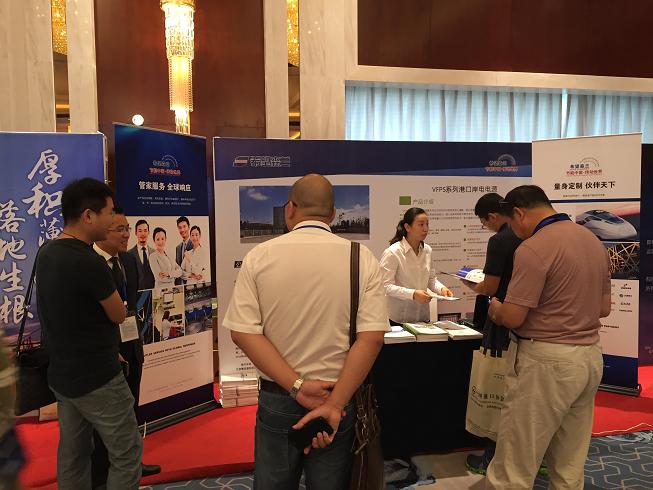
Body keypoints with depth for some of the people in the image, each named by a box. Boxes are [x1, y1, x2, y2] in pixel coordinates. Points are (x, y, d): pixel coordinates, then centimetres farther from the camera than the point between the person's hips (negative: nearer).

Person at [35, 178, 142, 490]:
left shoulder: (47, 254, 3)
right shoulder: (89, 263, -25)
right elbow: (119, 316, -12)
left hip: (62, 376, 9)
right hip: (97, 380, -9)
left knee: (72, 456, 18)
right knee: (126, 454, 6)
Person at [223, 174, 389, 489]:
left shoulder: (259, 256, -8)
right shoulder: (362, 258, -8)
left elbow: (242, 331, -12)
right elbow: (372, 337, -14)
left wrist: (296, 386, -13)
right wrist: (334, 404, -13)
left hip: (276, 398, 0)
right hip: (339, 395, 0)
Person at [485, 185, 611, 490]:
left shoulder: (533, 248, -17)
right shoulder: (593, 241, 10)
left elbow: (512, 318, -18)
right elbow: (604, 308, 17)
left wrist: (495, 308, 3)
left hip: (548, 361, -9)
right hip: (590, 357, 9)